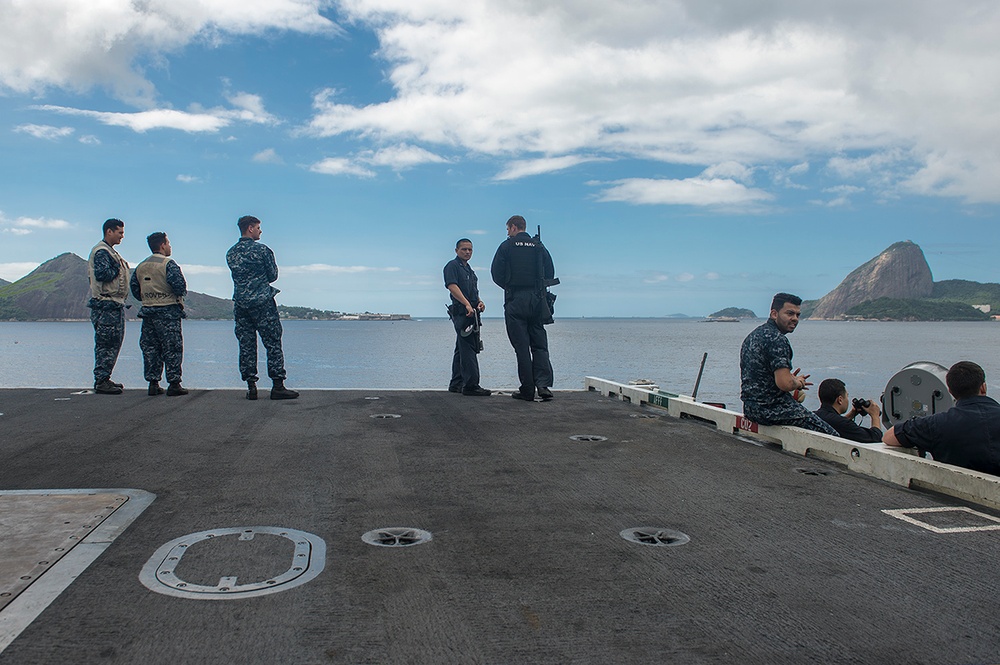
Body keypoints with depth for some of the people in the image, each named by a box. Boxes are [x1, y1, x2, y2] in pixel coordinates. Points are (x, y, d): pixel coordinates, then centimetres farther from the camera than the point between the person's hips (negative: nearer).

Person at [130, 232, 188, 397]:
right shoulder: (168, 264, -10)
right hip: (168, 311, -6)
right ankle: (174, 384, -3)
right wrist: (181, 294, 0)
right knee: (172, 348, -3)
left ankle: (153, 383, 10)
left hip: (147, 310, 6)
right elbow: (179, 284, -20)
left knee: (150, 348, 10)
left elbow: (133, 286, 13)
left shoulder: (141, 266, 12)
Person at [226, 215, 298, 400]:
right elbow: (273, 275, -3)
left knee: (246, 345, 7)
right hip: (262, 302, -5)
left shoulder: (230, 253, 10)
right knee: (273, 343, -2)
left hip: (240, 303, 6)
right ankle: (277, 386, -4)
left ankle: (251, 386, 7)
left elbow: (238, 275, 15)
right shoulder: (262, 249, -8)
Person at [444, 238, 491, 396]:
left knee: (462, 350, 12)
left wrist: (479, 302, 8)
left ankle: (456, 384, 19)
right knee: (468, 350, -13)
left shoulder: (469, 269, 25)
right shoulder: (452, 266, -4)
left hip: (470, 313, 10)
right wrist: (467, 304, -26)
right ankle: (471, 385, -14)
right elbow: (452, 286, -17)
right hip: (461, 312, -10)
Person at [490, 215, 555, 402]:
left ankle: (527, 390, 0)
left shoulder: (507, 246, 0)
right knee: (539, 344, 7)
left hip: (515, 300, -3)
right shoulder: (539, 246, 10)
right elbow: (550, 273, 11)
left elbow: (496, 273, -1)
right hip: (537, 299, 3)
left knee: (521, 346, 0)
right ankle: (543, 383, -10)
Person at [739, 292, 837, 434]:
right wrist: (798, 383, -3)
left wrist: (793, 381, 17)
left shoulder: (754, 335, 13)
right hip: (772, 410, -10)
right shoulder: (777, 339, -18)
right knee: (831, 436, -2)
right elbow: (785, 384, -25)